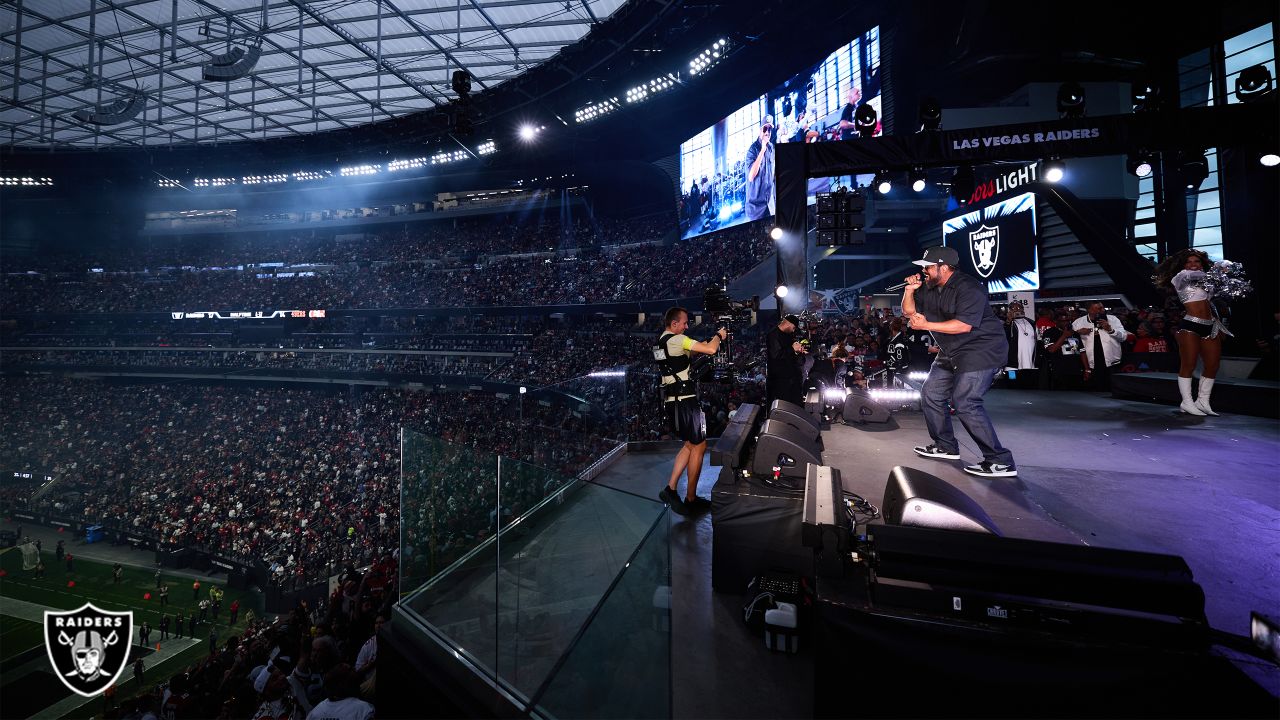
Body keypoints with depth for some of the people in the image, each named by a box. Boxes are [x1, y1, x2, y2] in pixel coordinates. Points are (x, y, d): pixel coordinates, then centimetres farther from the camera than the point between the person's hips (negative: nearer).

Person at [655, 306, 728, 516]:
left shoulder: (662, 342, 15)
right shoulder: (676, 340, -15)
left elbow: (700, 348, 25)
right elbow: (710, 350, -19)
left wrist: (713, 339, 15)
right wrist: (719, 336, 0)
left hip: (672, 402, 10)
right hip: (685, 401, -10)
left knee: (690, 444, 20)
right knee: (699, 447, 3)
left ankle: (670, 489, 16)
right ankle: (691, 500, 11)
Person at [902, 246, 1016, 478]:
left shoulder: (968, 287, -20)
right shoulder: (930, 288, 8)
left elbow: (964, 325, -29)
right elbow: (908, 311, 14)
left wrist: (926, 325, -27)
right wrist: (909, 290, -3)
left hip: (981, 350, -10)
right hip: (952, 353, 10)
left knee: (964, 402, -20)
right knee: (931, 394, 14)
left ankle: (1000, 462, -13)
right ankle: (945, 447, 27)